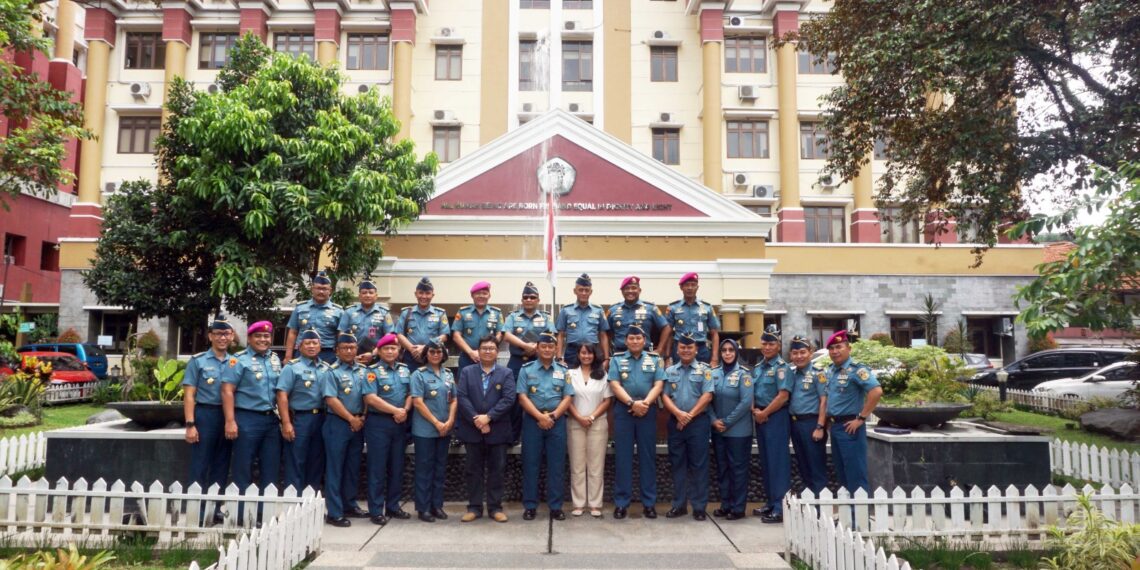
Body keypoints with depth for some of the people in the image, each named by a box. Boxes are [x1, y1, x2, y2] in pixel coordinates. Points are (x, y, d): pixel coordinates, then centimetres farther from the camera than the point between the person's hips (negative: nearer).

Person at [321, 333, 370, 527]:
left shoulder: (364, 371, 10)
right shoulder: (332, 372, -5)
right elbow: (331, 400, -12)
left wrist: (363, 417, -3)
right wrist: (351, 419, -12)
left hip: (358, 425, 5)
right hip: (338, 424, -5)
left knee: (353, 468, 13)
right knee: (335, 468, -1)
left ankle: (349, 505, 25)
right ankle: (334, 513, 3)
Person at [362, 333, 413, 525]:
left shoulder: (405, 370, 12)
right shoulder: (373, 371, -5)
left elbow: (410, 394, 11)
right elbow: (371, 398, -15)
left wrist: (405, 410, -8)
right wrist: (395, 410, -15)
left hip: (400, 424, 5)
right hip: (378, 423, -5)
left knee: (397, 467, 11)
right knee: (377, 468, 0)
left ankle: (393, 506, 22)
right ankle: (376, 510, 7)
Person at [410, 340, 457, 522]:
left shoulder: (448, 374, 9)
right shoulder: (419, 374, -5)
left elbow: (453, 400, 9)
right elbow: (418, 403, -12)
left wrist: (449, 422, -6)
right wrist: (436, 423, -14)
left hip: (445, 430, 5)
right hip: (425, 430, -5)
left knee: (440, 467, 10)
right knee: (425, 468, 2)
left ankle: (437, 504, 19)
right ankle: (423, 507, 9)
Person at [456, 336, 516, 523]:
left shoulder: (506, 373, 5)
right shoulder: (466, 372, 7)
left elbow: (508, 399, -7)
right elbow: (462, 397, -3)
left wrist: (488, 417, -16)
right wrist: (476, 419, -15)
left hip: (498, 430, 0)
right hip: (472, 429, 1)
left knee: (496, 470, 5)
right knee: (474, 470, 7)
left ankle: (495, 507, 14)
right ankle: (474, 507, 16)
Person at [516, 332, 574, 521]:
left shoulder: (563, 371, 9)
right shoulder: (526, 369, 4)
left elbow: (567, 398, 2)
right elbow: (522, 397, -4)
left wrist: (552, 416, -11)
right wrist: (540, 416, -13)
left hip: (557, 421, 1)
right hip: (532, 421, -1)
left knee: (557, 465, 3)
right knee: (531, 464, 3)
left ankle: (556, 506, 10)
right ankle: (530, 506, 11)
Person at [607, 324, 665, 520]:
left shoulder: (655, 360, 8)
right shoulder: (617, 360, 7)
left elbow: (658, 385, -2)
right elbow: (615, 385, -4)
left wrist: (645, 403, -17)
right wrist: (632, 403, -17)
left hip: (648, 412, 1)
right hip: (623, 412, 0)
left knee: (648, 456, 5)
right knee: (622, 457, 2)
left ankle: (649, 502, 11)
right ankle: (621, 502, 8)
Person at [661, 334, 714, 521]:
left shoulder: (704, 370, 2)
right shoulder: (670, 371, 11)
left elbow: (707, 396, -7)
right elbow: (665, 396, 4)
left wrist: (689, 416, -11)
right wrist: (678, 413, -13)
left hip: (698, 422, -3)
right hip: (675, 422, 3)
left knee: (698, 464, -1)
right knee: (677, 464, 8)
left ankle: (699, 506, 6)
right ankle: (679, 504, 16)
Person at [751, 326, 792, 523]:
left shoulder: (781, 367, -9)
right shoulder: (757, 367, 14)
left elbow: (783, 396, -17)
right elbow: (752, 392, 18)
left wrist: (764, 413, -13)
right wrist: (754, 410, 0)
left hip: (776, 418, -8)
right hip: (760, 417, 8)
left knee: (778, 462, -4)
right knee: (765, 461, 13)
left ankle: (780, 508, 1)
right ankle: (771, 503, 23)